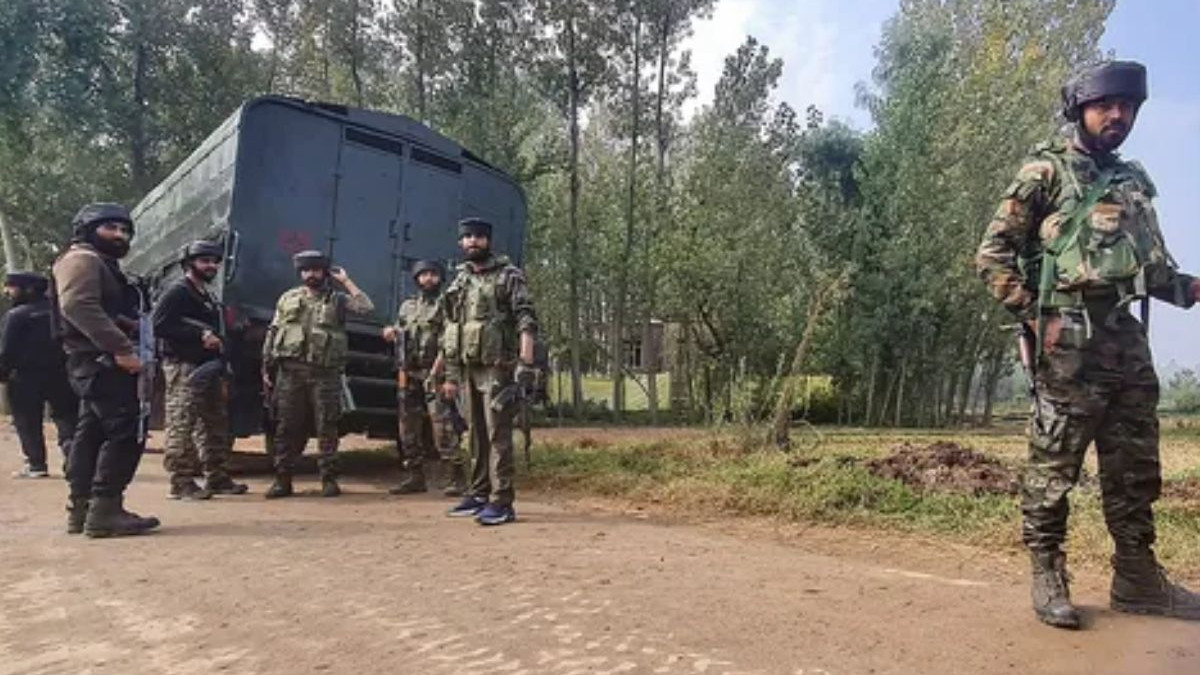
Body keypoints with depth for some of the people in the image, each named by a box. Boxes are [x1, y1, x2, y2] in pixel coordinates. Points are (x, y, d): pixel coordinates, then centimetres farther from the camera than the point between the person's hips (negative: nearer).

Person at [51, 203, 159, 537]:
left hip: (100, 361, 11)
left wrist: (133, 327, 3)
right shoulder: (81, 259, -6)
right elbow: (79, 306, -23)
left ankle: (81, 508, 17)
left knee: (91, 433, 11)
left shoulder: (103, 264, 27)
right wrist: (121, 348, -29)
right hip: (100, 360, -11)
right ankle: (104, 510, -15)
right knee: (124, 432, -15)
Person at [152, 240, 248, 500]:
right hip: (184, 368, -9)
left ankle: (217, 478, 19)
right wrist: (200, 335, -19)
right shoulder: (177, 292, -5)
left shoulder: (209, 298, 21)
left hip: (208, 368, 9)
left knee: (216, 425, 11)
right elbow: (160, 326, -17)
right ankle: (180, 482, -6)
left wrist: (221, 376, 19)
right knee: (182, 425, -9)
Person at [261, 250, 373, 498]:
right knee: (287, 427, 5)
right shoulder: (288, 298, 14)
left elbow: (366, 307, -11)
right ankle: (283, 479, 13)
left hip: (324, 373, -2)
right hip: (290, 371, 2)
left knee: (327, 428, 1)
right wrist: (267, 369, 9)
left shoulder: (337, 299, 7)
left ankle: (329, 479, 8)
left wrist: (345, 281, -5)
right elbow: (272, 335, 15)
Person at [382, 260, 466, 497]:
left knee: (443, 426, -13)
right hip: (409, 374, 7)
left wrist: (436, 369, -21)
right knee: (409, 428, 9)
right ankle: (414, 478, 18)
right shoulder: (406, 306, 19)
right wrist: (392, 333, 5)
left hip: (435, 373, -6)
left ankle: (455, 479, -10)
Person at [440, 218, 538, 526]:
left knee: (497, 434, -9)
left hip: (496, 368, -7)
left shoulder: (508, 276, -2)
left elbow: (526, 322, -11)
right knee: (476, 434, 12)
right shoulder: (459, 283, 17)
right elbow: (450, 332, 19)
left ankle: (501, 502, -6)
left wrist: (526, 363, -22)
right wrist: (450, 374, 15)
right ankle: (479, 494, 22)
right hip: (468, 369, 7)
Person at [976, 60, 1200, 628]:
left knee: (1136, 468, 11)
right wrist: (1035, 315, -12)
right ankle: (1047, 575, 6)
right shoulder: (1046, 172, 1)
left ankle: (1137, 578, 22)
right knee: (1053, 464, -4)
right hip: (1071, 339, -7)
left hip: (1127, 337, 7)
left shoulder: (1134, 182, 21)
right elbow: (992, 254, -6)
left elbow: (1153, 264, 24)